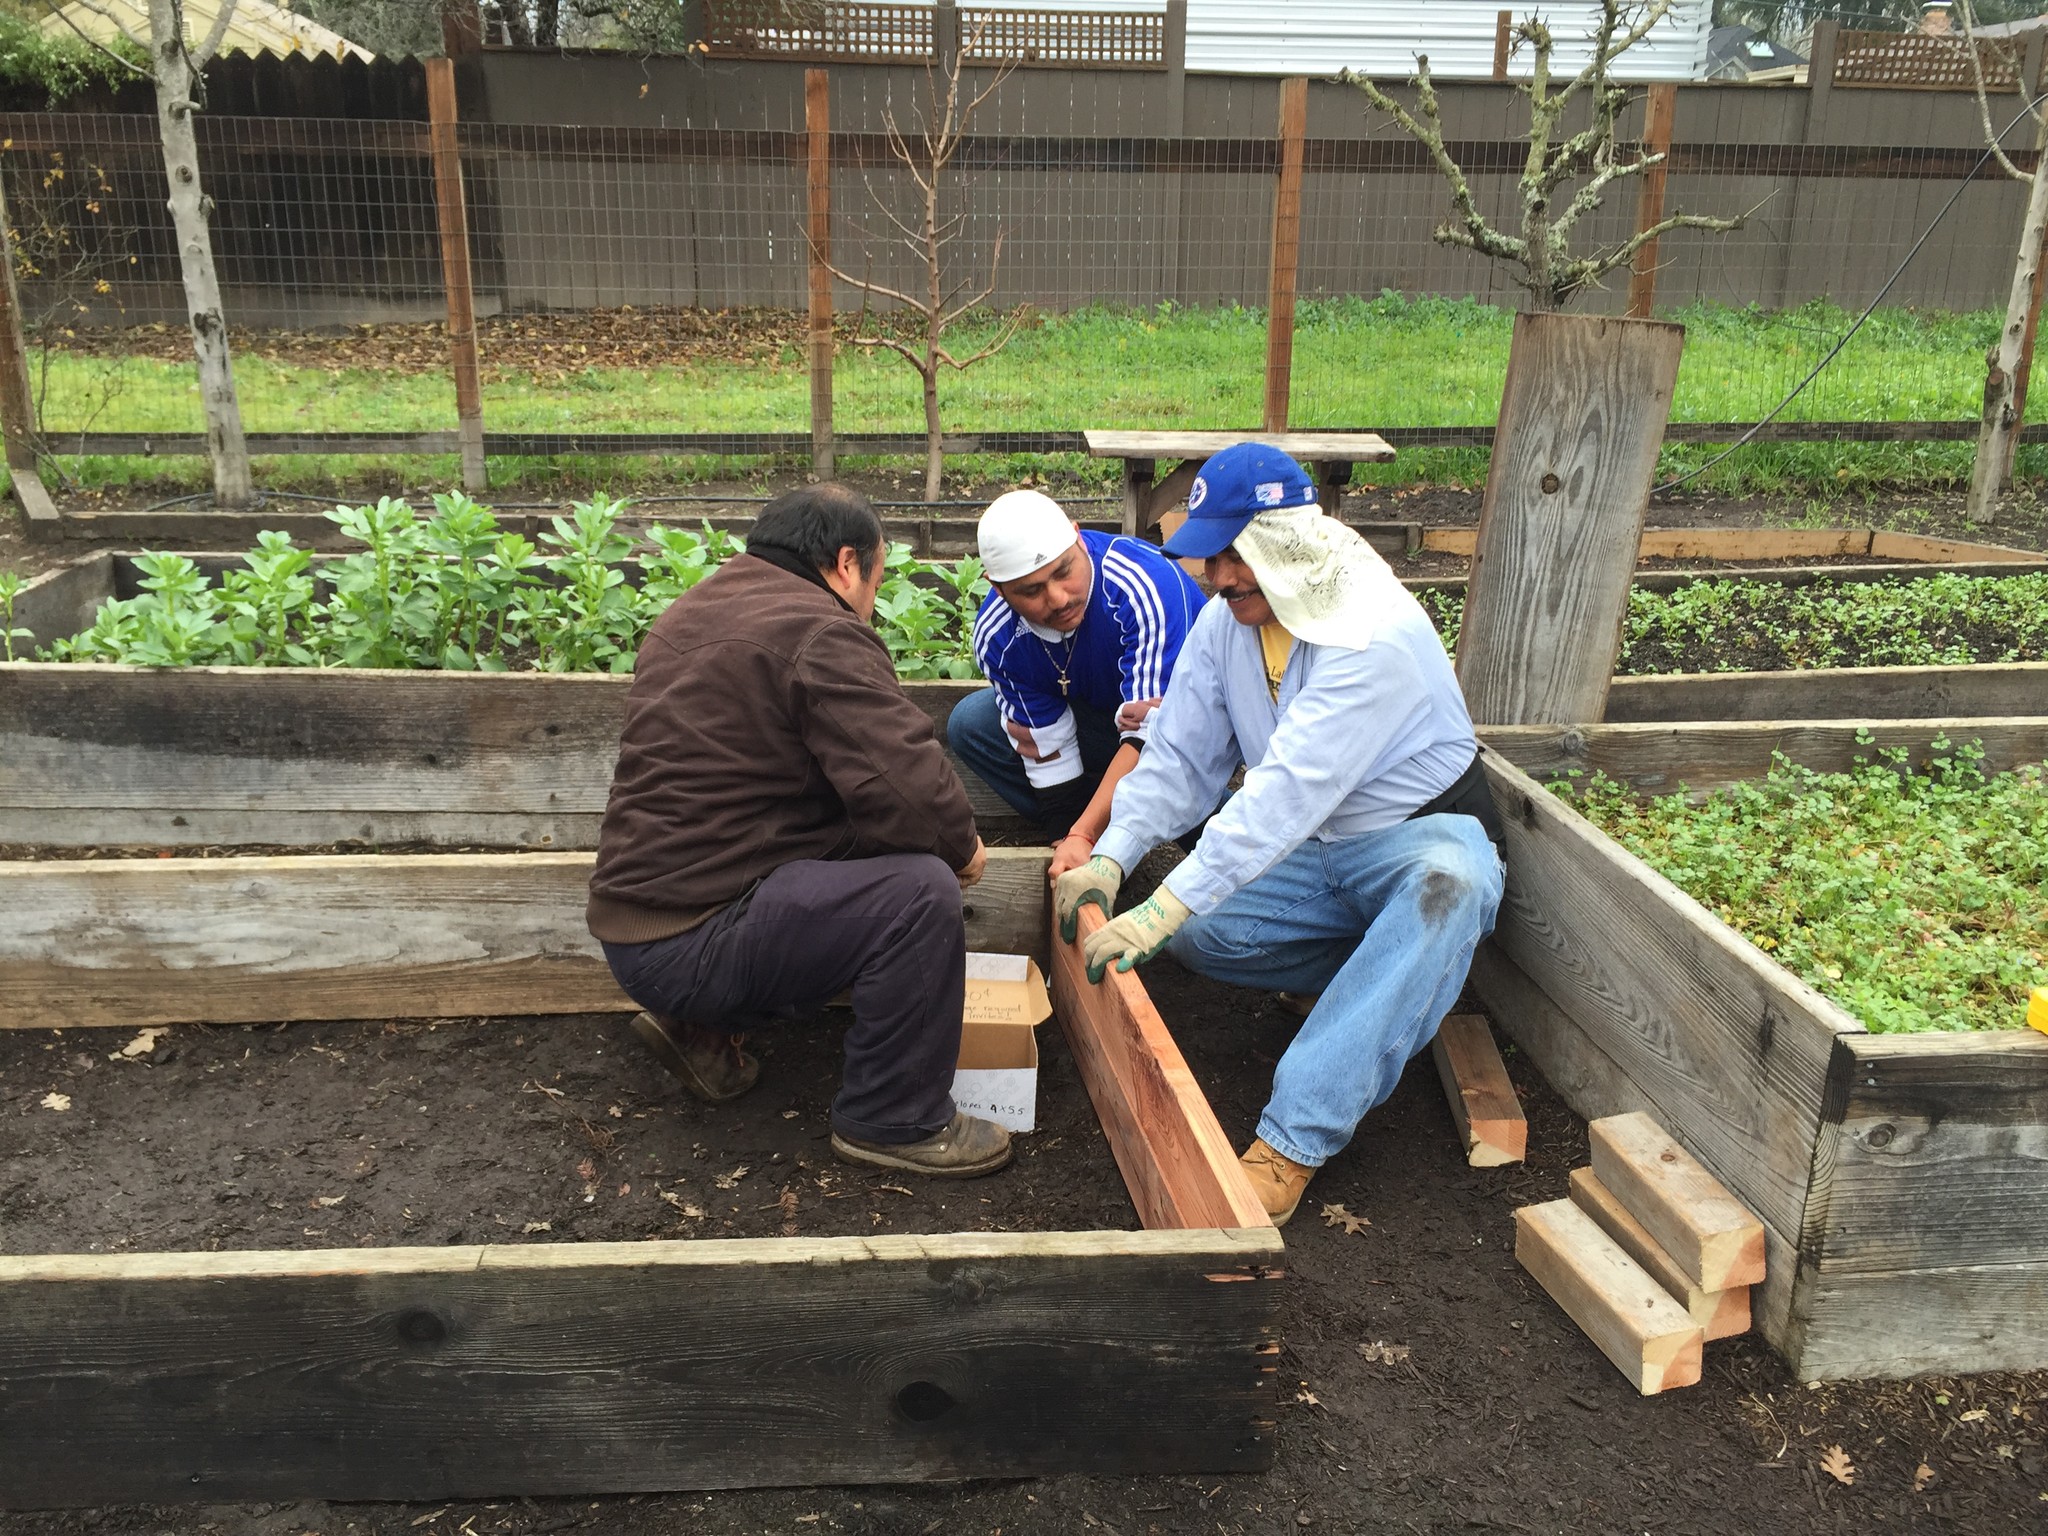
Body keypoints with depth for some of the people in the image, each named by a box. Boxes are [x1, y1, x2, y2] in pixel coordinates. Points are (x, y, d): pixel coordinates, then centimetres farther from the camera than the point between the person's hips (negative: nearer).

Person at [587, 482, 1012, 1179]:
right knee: (920, 891, -20)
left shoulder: (696, 608, 15)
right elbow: (909, 789, -25)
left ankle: (703, 1026, 20)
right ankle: (894, 1122, -4)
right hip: (688, 946, -10)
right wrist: (962, 848, -2)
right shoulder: (821, 634, -15)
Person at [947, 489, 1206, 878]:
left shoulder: (1143, 583, -36)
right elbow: (1050, 755, -13)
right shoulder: (996, 636, -20)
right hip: (1096, 720, 6)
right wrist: (1068, 844, -24)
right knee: (969, 723, -11)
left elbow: (1150, 734, -38)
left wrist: (1081, 838, -42)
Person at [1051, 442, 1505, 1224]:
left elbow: (1289, 788, -37)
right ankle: (1404, 973, 0)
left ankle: (1293, 1141, -44)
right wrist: (1110, 858, -17)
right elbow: (1180, 757, -1)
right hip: (1311, 854, 7)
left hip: (1422, 836, -6)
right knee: (1195, 931, -18)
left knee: (1448, 885, -41)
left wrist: (1164, 907, -42)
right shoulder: (1224, 621, -4)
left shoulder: (1376, 634, -29)